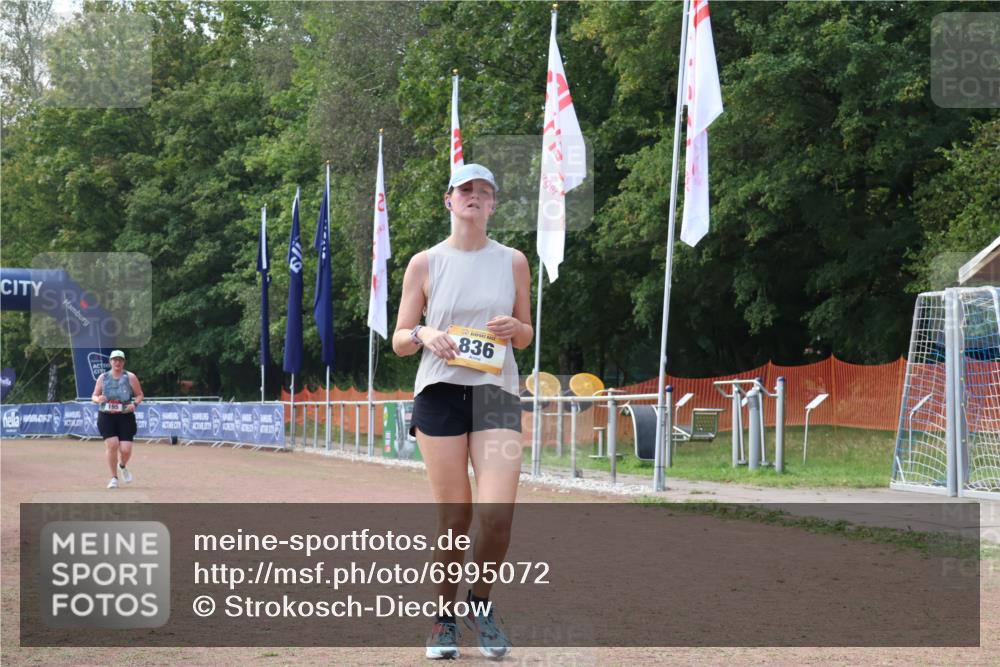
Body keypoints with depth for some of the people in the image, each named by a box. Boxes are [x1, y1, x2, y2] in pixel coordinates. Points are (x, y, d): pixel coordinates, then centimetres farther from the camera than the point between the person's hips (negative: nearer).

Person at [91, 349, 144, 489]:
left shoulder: (130, 377, 3)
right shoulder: (103, 377, 7)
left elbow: (140, 395, 8)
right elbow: (94, 396, 11)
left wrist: (135, 404, -12)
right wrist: (98, 399, -13)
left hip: (126, 416, 0)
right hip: (106, 416, 0)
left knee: (125, 449, -8)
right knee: (112, 445, -15)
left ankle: (122, 467, 28)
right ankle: (114, 478, 1)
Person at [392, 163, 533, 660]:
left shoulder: (513, 262, 9)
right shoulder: (425, 264, 5)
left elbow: (526, 335, 17)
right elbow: (399, 341, 7)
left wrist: (514, 328, -6)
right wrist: (424, 335, -14)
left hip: (496, 392, 1)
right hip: (440, 392, -1)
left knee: (498, 512, -14)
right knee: (454, 516, -2)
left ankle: (481, 602, 12)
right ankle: (444, 617, 17)